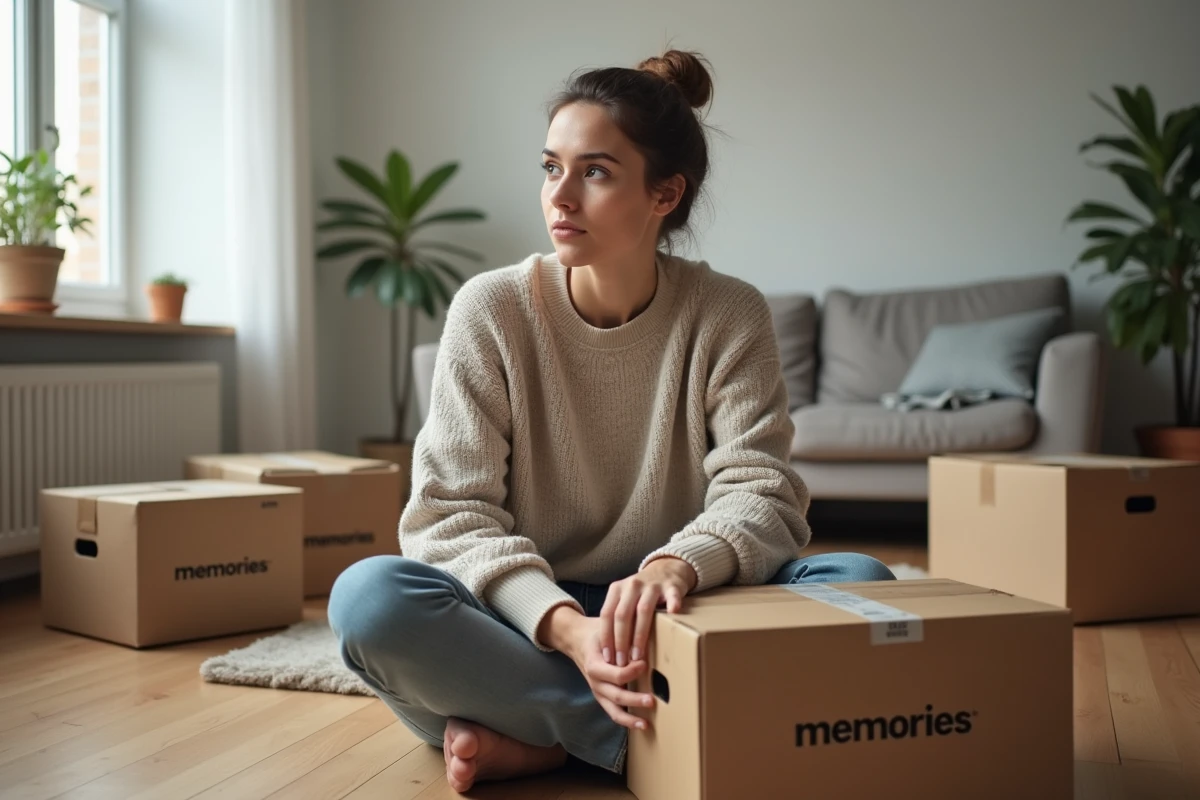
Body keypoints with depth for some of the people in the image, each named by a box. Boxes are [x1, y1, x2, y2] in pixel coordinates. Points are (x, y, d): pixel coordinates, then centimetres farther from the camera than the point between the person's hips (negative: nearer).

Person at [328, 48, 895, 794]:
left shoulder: (729, 316, -5)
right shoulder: (491, 310, -8)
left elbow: (762, 494, -12)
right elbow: (452, 512, -13)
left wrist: (681, 563, -36)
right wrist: (566, 627, -31)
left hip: (672, 622, 2)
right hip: (527, 619, -1)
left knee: (860, 579, -24)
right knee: (369, 596, -29)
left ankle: (533, 737, -20)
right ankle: (647, 732, -20)